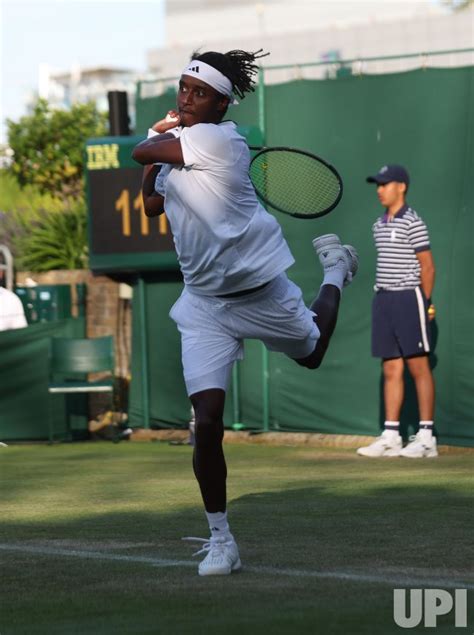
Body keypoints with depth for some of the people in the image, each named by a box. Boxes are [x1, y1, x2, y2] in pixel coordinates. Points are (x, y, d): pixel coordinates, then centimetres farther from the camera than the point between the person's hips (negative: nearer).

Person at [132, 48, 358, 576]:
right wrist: (159, 141, 10)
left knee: (312, 353, 27)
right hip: (204, 305, 4)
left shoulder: (217, 139, -20)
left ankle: (334, 267, 56)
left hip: (262, 290, -4)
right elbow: (151, 203, 19)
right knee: (207, 421, -10)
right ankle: (219, 538, 2)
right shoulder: (177, 146, 5)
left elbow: (140, 153, -20)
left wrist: (156, 139, 1)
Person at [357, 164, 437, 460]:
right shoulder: (380, 225, 14)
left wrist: (424, 303, -3)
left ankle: (426, 438, -3)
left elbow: (427, 267, -7)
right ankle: (390, 436, 8)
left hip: (409, 297, -7)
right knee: (391, 370, 7)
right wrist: (385, 296, 10)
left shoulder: (413, 223, -8)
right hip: (384, 300, 7)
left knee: (419, 367, -4)